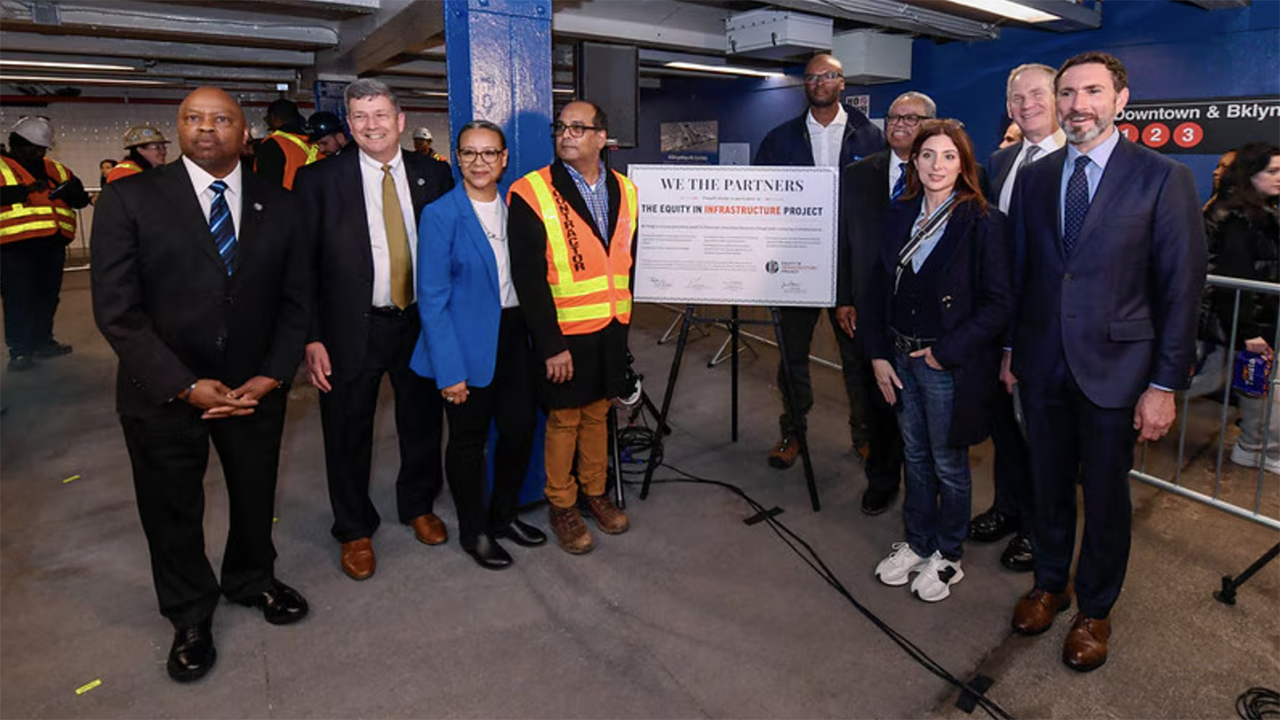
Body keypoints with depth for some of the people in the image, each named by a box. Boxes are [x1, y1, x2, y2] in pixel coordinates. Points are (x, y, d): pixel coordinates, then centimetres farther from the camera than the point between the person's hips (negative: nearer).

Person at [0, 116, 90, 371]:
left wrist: (68, 190, -7)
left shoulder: (56, 169, 18)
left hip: (53, 242, 5)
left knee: (48, 295, 12)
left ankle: (42, 341, 25)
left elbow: (81, 198, 14)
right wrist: (25, 190, -21)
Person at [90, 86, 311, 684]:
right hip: (163, 393, -2)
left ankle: (251, 580, 48)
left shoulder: (277, 205, 1)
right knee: (173, 511, 15)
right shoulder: (131, 199, -8)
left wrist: (271, 376, -10)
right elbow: (117, 309, -12)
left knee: (255, 496, 19)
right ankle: (190, 617, 40)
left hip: (256, 387, 2)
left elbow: (293, 299, 2)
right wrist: (186, 385, -18)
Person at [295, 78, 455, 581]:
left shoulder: (434, 176, 1)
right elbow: (303, 264, -5)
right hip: (352, 328, -2)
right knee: (348, 435, 10)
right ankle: (354, 530, 32)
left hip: (421, 322, 2)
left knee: (423, 423, 16)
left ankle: (419, 506, 42)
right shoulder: (319, 180, -5)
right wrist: (311, 338, -11)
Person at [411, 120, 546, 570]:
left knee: (521, 427, 11)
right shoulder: (440, 215, -11)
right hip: (467, 343, -5)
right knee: (468, 440, 9)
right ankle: (474, 532, 29)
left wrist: (538, 336, 0)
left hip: (513, 336, 5)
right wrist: (449, 370, -16)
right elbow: (432, 299, -12)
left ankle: (503, 516, 35)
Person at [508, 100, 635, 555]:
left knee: (598, 412, 16)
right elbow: (529, 278, -13)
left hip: (611, 328, 5)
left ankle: (595, 492, 34)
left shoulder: (624, 190, 6)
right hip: (562, 331, -4)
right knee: (564, 419, 7)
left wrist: (624, 316, 9)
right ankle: (561, 505, 25)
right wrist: (551, 344, -15)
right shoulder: (531, 193, -10)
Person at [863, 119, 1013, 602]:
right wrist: (878, 354, -1)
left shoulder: (981, 223, -12)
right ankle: (917, 543, 37)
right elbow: (877, 287, 5)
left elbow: (999, 303, -14)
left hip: (950, 365, -5)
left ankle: (948, 556, 31)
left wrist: (945, 351, -16)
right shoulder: (900, 216, 4)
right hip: (900, 359, 5)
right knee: (915, 457, 19)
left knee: (949, 464, 10)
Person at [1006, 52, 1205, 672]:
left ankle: (1095, 609, 33)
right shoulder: (1032, 178, 5)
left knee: (1105, 496, 12)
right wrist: (1009, 351, 7)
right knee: (1048, 485, 17)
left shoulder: (1163, 179, -7)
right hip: (1042, 366, 3)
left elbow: (1181, 288, -8)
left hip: (1115, 370, -3)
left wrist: (1165, 385, -10)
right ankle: (1050, 584, 39)